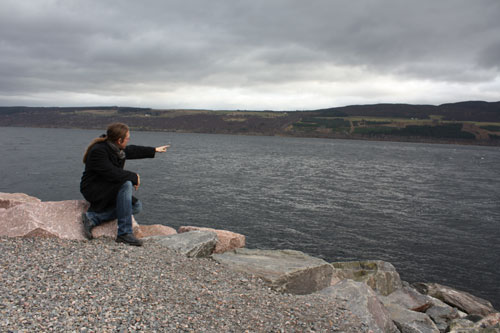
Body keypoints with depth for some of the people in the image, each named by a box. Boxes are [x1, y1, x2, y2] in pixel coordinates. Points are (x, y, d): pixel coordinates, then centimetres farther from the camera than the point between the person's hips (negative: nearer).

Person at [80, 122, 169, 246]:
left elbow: (131, 151, 21)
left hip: (108, 191, 9)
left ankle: (92, 218, -6)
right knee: (126, 184, -32)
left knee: (137, 206, -5)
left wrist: (155, 150, 29)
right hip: (93, 190, -9)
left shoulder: (113, 147, 3)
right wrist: (134, 177, -19)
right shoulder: (98, 151, -23)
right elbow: (112, 173, -31)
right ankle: (124, 233, -28)